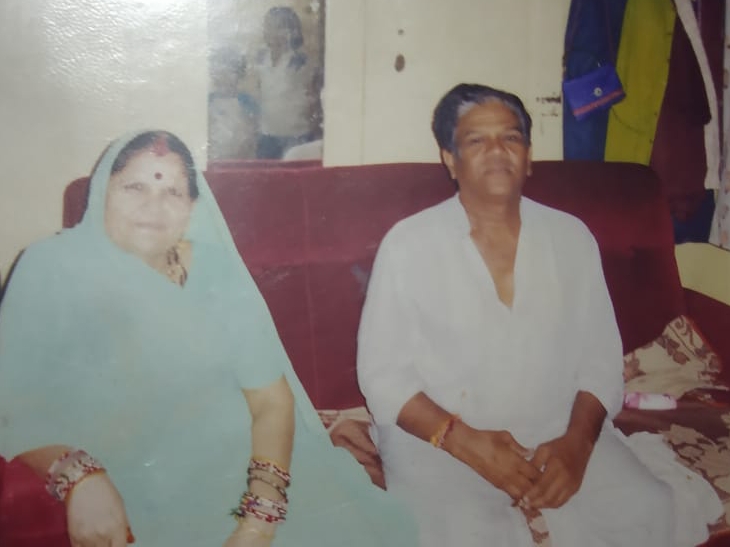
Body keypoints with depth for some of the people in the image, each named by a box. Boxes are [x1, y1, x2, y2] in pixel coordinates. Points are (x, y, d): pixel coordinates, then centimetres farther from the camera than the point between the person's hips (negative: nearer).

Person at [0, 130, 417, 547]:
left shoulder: (216, 269, 0)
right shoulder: (52, 270, -4)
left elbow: (272, 400, -4)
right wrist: (79, 476, -29)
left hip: (235, 472, 2)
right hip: (122, 493, -1)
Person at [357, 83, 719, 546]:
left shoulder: (572, 237, 6)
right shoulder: (407, 244, -4)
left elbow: (601, 359, 6)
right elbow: (382, 372, -5)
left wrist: (576, 442, -12)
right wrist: (464, 441, -18)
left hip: (559, 435, 3)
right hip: (440, 442, -3)